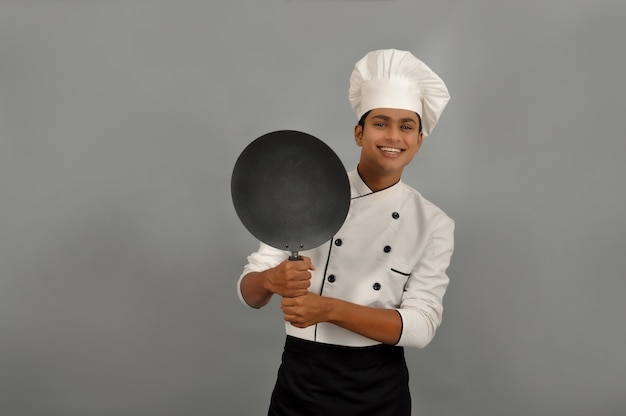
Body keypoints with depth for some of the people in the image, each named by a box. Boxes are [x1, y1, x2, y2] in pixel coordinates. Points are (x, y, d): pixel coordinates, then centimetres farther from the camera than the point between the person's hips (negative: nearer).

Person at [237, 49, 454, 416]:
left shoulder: (434, 224, -3)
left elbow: (421, 326, -12)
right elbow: (249, 291, -4)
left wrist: (329, 309, -24)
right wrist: (272, 280, -27)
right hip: (301, 380, 0)